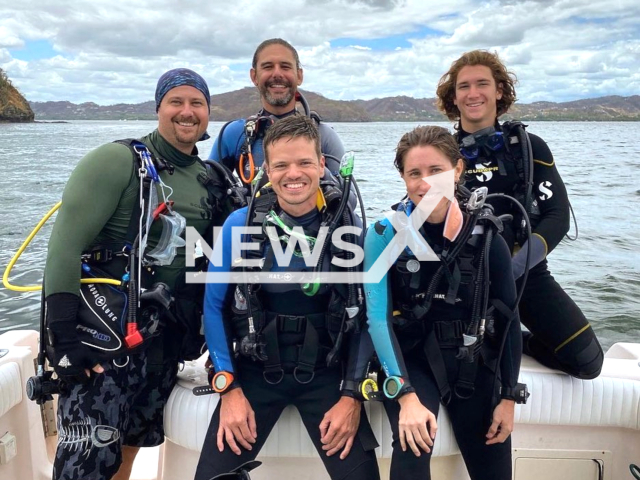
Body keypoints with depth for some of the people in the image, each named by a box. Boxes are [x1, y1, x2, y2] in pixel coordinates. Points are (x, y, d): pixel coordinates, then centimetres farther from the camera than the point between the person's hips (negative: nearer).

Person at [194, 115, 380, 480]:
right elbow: (215, 305, -1)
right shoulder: (240, 224, -10)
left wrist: (352, 395, -5)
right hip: (255, 369, 0)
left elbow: (366, 316, -1)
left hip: (327, 374, 0)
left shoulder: (350, 228, -8)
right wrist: (228, 386, -5)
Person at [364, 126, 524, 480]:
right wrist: (405, 395, -25)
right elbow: (377, 317, -16)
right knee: (412, 451, -30)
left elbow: (508, 319, 1)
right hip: (410, 359, -2)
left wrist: (509, 396, 2)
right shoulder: (385, 234, -11)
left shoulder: (485, 236, -7)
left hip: (473, 364, 3)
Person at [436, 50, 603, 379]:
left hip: (526, 272, 1)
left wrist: (512, 269, -19)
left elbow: (557, 218, -4)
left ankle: (517, 342, 18)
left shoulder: (529, 148, 2)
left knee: (587, 360, -11)